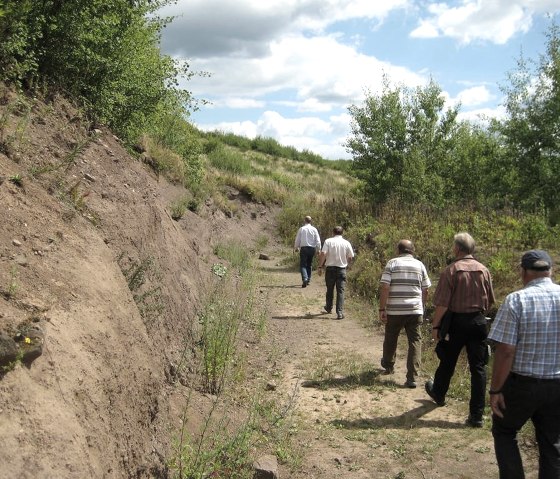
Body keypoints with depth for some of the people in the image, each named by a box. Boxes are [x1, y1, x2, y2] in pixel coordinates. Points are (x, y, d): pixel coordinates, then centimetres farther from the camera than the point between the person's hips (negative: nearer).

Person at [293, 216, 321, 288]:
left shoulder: (301, 229, -2)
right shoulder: (314, 229, 2)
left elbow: (297, 240, 2)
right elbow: (318, 241, 0)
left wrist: (296, 248, 17)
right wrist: (318, 249, 10)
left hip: (304, 248, -2)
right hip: (312, 248, 3)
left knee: (303, 265, -3)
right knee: (309, 264, 16)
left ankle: (305, 279, -24)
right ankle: (308, 280, 19)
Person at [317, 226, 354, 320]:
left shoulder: (328, 241, -5)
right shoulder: (346, 243, -1)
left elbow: (323, 254, -14)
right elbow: (350, 257, 1)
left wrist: (320, 266, -6)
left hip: (330, 268, 0)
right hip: (342, 269, 0)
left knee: (330, 290, 17)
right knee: (341, 291, 0)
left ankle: (328, 308, 36)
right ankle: (340, 312, -9)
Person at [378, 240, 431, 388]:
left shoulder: (392, 263, -2)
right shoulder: (419, 265, 7)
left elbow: (385, 288, -10)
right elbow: (425, 290, 9)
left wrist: (382, 309, -7)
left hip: (395, 310, -1)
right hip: (415, 310, 1)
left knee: (390, 339, 19)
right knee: (414, 342, 3)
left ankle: (388, 365, 41)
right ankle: (412, 377, -6)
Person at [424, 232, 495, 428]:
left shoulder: (451, 270, -14)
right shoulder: (483, 270, 0)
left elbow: (442, 303, -16)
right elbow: (490, 301, 10)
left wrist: (435, 326, -5)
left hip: (456, 321, -3)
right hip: (478, 322, 3)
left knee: (447, 362, 18)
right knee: (478, 367, 5)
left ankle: (438, 394, 42)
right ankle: (477, 415, 6)